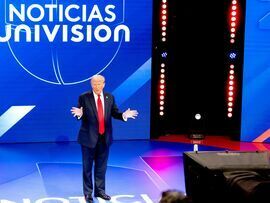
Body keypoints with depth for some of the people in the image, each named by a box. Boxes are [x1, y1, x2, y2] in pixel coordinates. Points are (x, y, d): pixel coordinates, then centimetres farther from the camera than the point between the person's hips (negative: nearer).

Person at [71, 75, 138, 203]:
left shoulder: (110, 97, 3)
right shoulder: (84, 97, -8)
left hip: (104, 137, 4)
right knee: (87, 166, 6)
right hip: (89, 137, -3)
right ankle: (88, 192, 18)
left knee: (101, 166, 14)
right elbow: (80, 115, -9)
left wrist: (124, 115, -15)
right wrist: (79, 114, -33)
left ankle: (100, 191, 26)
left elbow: (114, 113, 5)